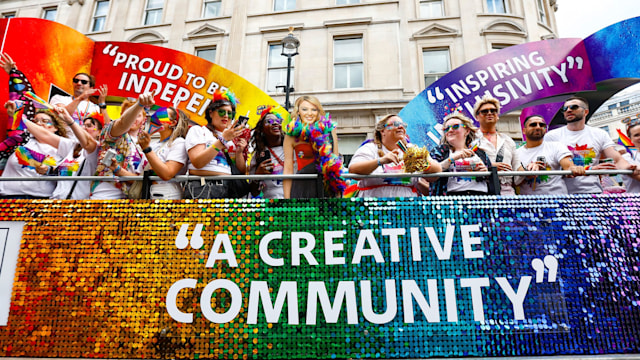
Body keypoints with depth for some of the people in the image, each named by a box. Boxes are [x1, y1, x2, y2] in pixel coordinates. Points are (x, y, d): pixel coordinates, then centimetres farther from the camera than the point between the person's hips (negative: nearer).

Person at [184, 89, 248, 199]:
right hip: (202, 189, -4)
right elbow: (197, 163, -8)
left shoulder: (232, 137, 21)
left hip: (228, 190, 4)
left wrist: (239, 152, -2)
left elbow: (242, 172, 15)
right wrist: (223, 139, -10)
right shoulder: (197, 130, 10)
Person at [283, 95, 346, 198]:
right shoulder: (291, 135, 1)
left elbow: (336, 162, 6)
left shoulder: (329, 129, 3)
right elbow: (288, 169, 2)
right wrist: (287, 198, -2)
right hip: (302, 186, -1)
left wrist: (338, 193, 4)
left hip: (327, 187, 1)